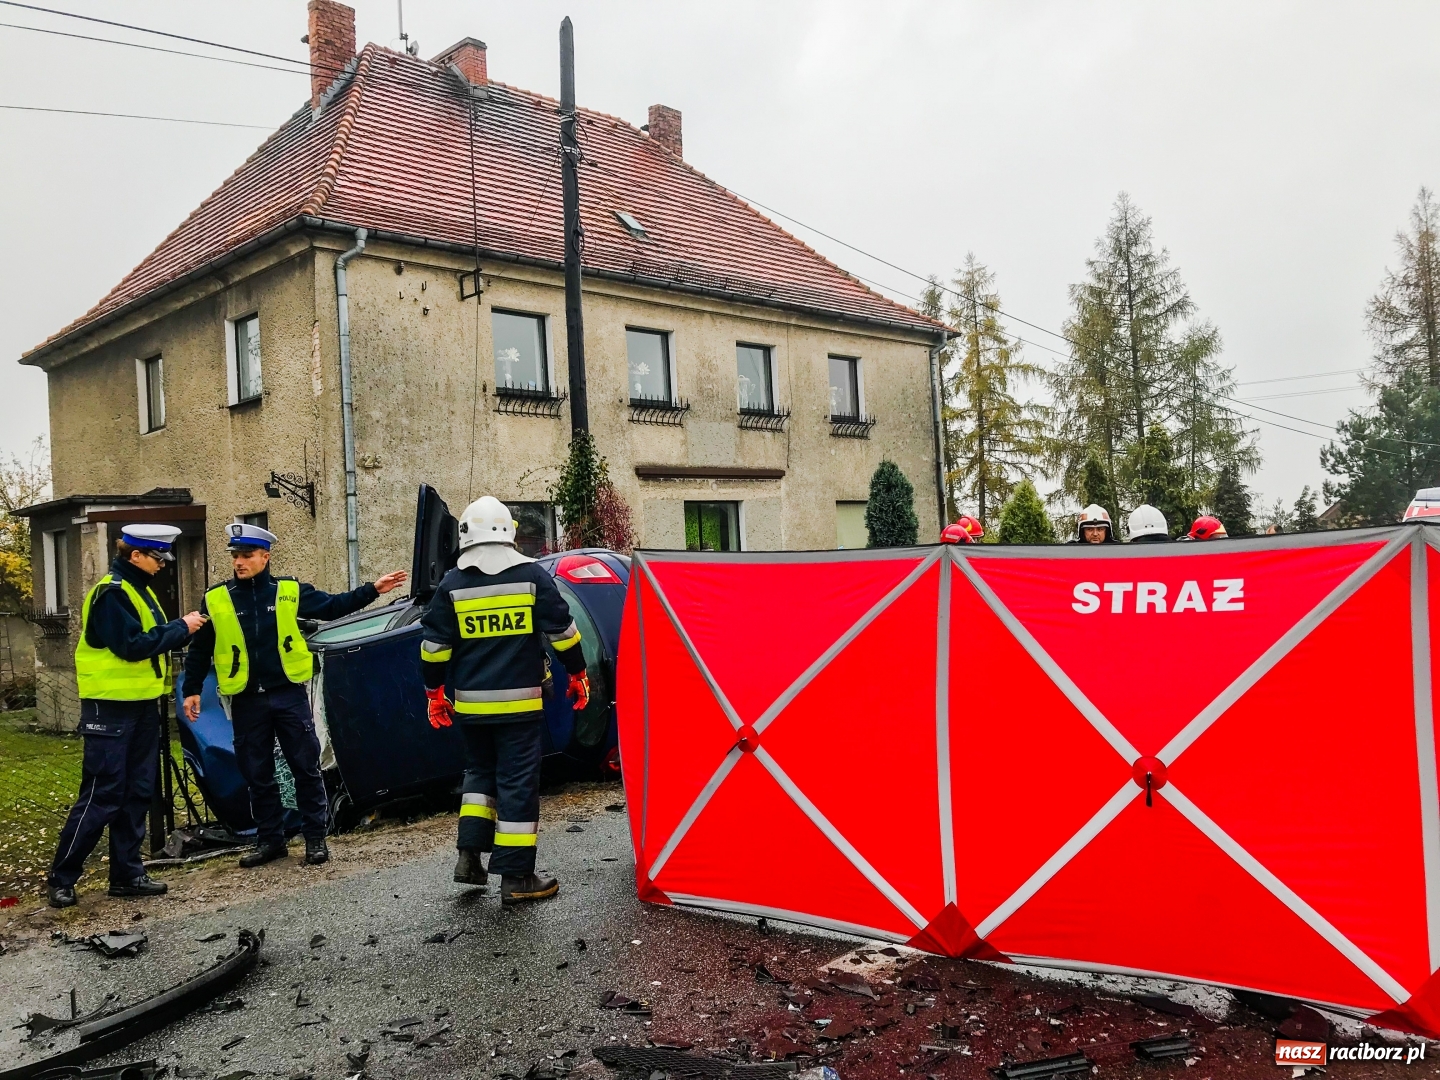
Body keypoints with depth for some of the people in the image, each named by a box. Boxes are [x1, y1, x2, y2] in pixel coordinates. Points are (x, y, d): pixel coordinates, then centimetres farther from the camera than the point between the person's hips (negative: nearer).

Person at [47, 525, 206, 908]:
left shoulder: (140, 590, 14)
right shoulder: (112, 593, -15)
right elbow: (131, 645, -23)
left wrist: (181, 630, 0)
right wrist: (180, 628, -17)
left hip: (142, 705, 9)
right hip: (111, 707, -9)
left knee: (136, 793, 11)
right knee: (102, 795, -6)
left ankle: (127, 874, 18)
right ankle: (61, 877, 6)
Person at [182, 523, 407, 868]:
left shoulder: (290, 591, 1)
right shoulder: (216, 599, 2)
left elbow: (333, 606, 8)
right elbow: (200, 650, 9)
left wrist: (372, 590, 0)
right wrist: (192, 690, 7)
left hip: (289, 695, -1)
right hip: (246, 701, 1)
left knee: (306, 768, 2)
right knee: (257, 775, 10)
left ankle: (316, 838, 13)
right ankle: (270, 840, 23)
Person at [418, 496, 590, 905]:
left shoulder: (452, 584, 0)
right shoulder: (532, 576, -4)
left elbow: (434, 644, 2)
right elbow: (562, 630, -1)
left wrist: (435, 692, 14)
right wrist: (578, 673, 12)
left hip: (471, 703, 3)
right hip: (519, 701, -3)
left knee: (480, 772, 22)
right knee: (518, 782, 1)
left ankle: (469, 855, 15)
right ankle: (516, 877, 2)